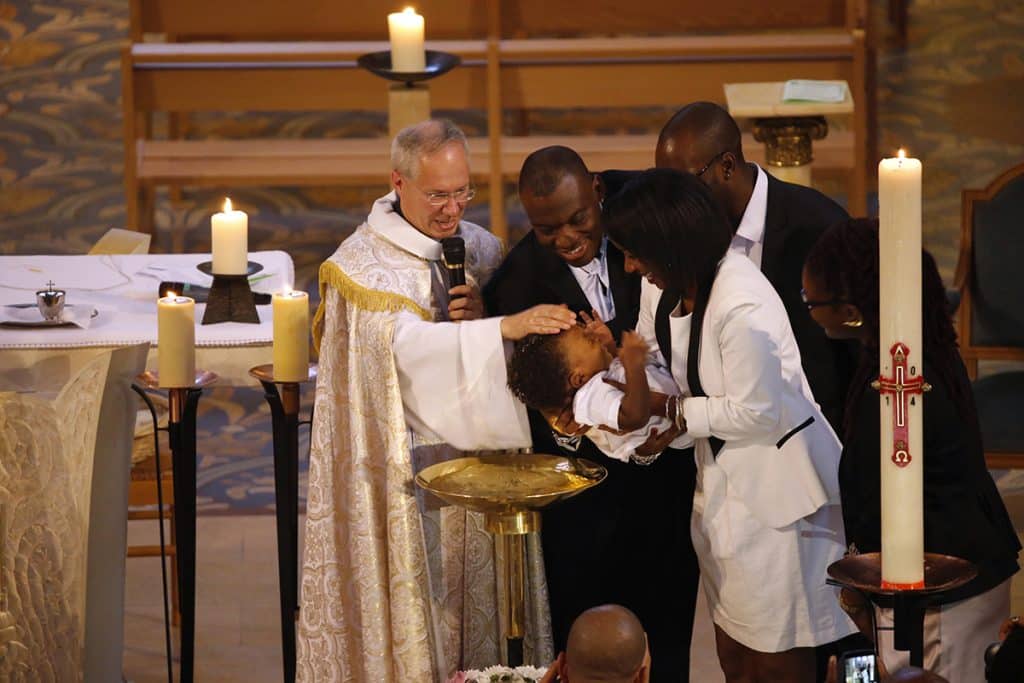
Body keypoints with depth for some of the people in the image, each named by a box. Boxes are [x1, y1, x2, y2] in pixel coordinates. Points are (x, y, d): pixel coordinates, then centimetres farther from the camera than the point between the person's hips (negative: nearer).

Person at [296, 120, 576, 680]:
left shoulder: (481, 248, 7)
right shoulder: (364, 262, -10)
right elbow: (406, 343, -26)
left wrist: (482, 315, -12)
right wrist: (507, 327, -36)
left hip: (477, 455, 5)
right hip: (404, 465, -5)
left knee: (481, 599, 6)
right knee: (413, 588, -3)